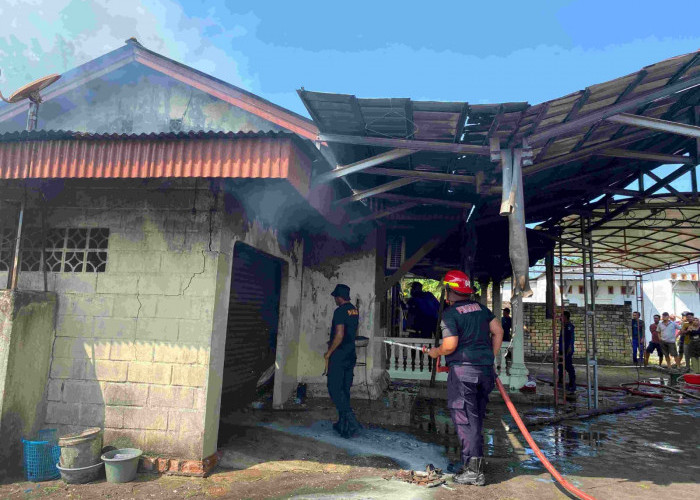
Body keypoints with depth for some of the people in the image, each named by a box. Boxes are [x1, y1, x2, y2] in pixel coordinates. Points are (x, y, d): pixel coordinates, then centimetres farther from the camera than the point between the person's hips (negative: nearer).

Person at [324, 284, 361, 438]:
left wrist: (328, 353, -11)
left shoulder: (340, 311, -16)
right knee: (345, 389, 13)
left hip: (338, 356, -9)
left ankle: (351, 421, -12)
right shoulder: (355, 311, 11)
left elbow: (339, 335, -21)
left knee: (334, 389, -4)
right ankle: (342, 424, 20)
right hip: (350, 355, 9)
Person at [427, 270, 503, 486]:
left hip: (462, 370, -7)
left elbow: (450, 346, -16)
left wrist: (435, 353, 3)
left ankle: (473, 470, -2)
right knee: (476, 418, 17)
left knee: (464, 419, -1)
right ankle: (476, 463, 24)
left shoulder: (449, 314, -9)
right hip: (485, 369, 7)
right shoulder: (480, 307, 12)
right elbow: (498, 331, 14)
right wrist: (491, 357, 19)